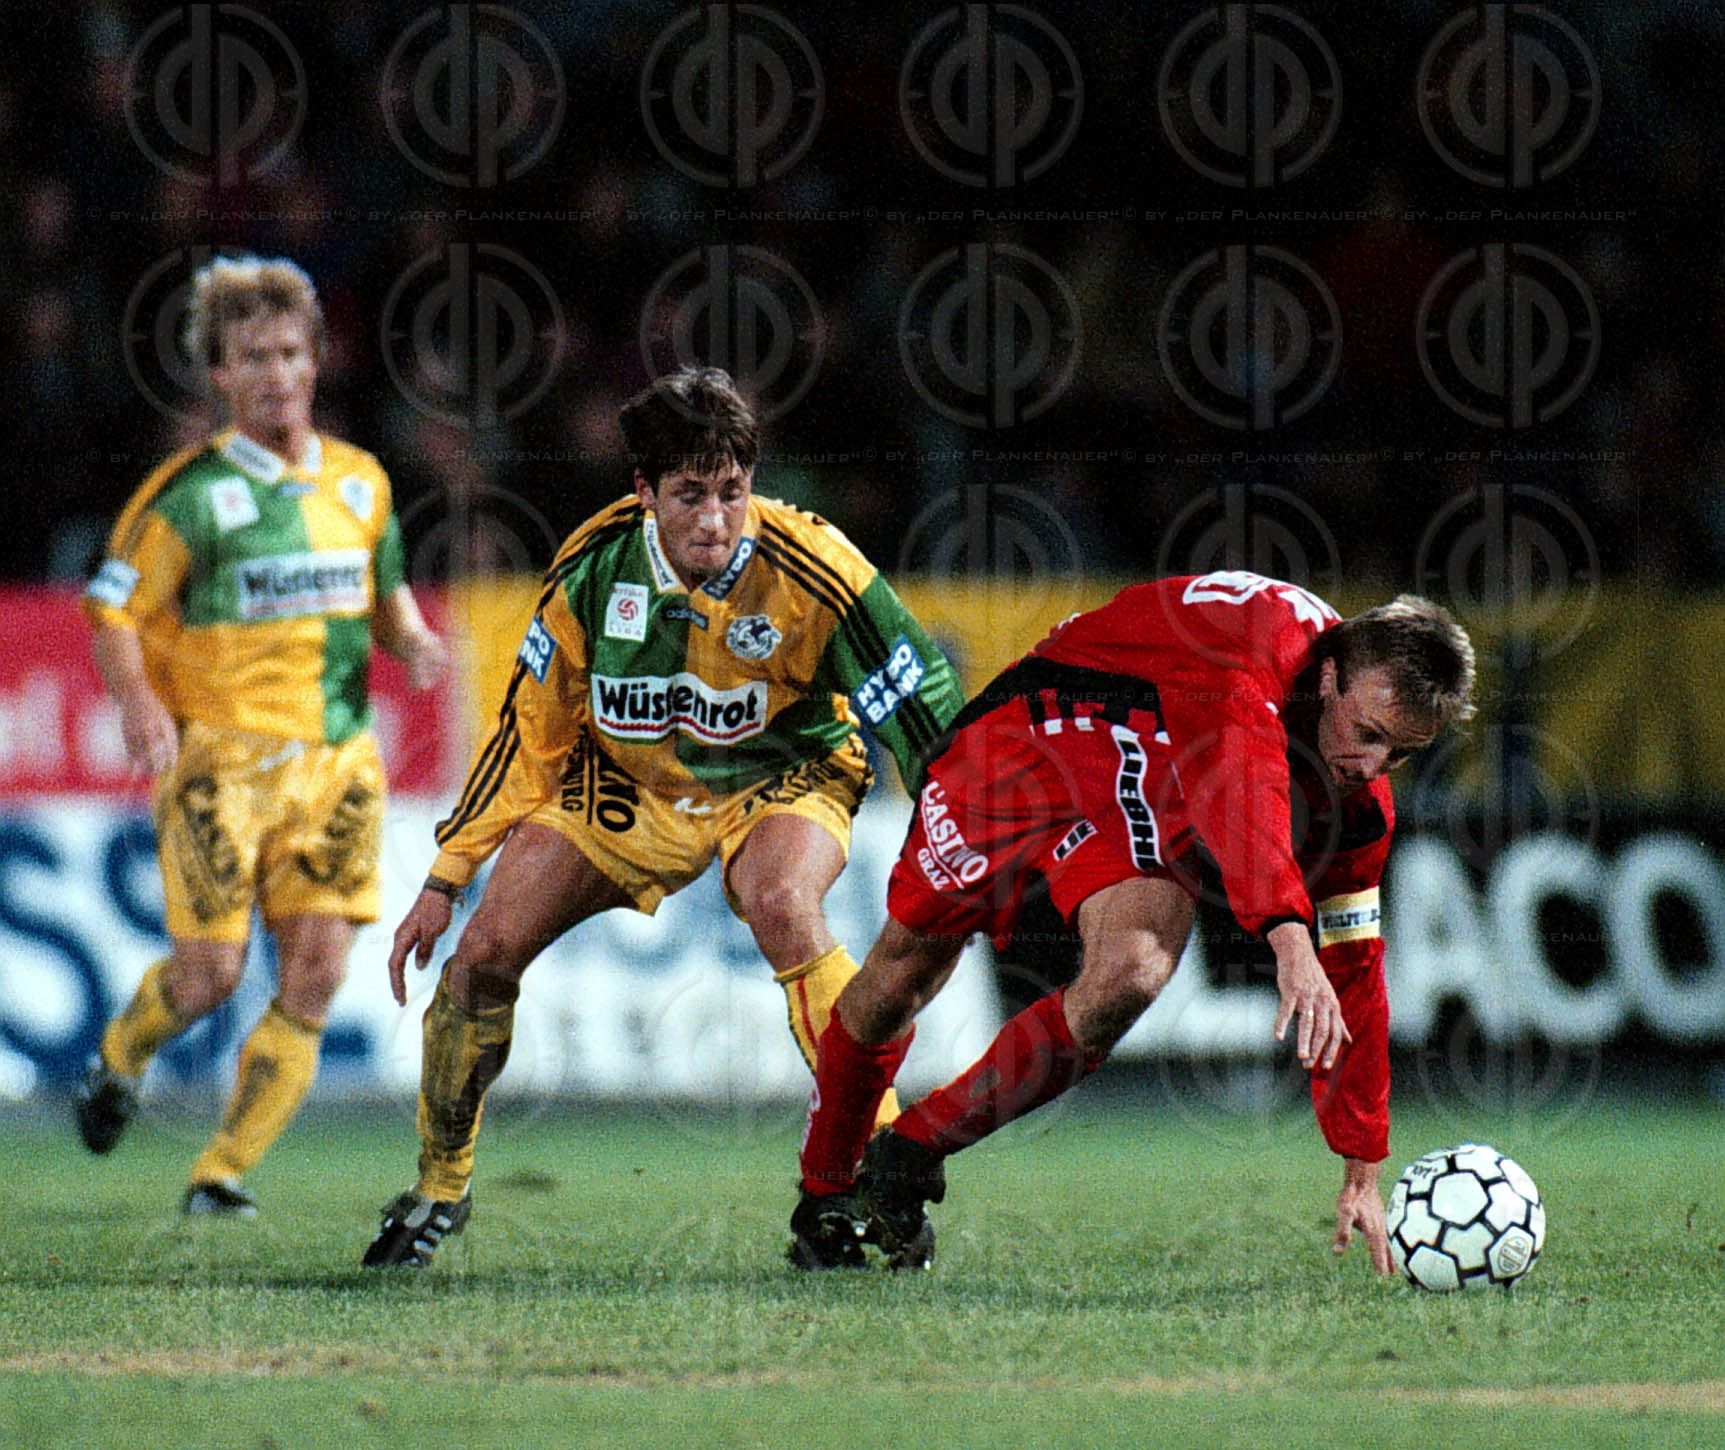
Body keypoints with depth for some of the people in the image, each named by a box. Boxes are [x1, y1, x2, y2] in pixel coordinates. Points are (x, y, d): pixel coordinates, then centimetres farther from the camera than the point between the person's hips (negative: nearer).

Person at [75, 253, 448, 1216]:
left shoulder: (361, 482, 10)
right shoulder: (192, 492, -6)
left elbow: (387, 592, 23)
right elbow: (113, 611, -3)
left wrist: (413, 640, 1)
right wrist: (139, 702, -22)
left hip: (337, 757, 4)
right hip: (221, 756, -4)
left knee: (317, 972, -6)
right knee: (212, 971, -10)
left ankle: (225, 1171, 3)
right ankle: (120, 1059, 24)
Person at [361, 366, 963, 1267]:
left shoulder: (808, 568, -29)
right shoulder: (595, 566, -19)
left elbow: (923, 718, -21)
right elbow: (532, 729, -4)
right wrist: (445, 877, -3)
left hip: (778, 778, -3)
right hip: (627, 783, 3)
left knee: (781, 908, -36)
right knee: (485, 950, -6)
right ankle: (440, 1185, 18)